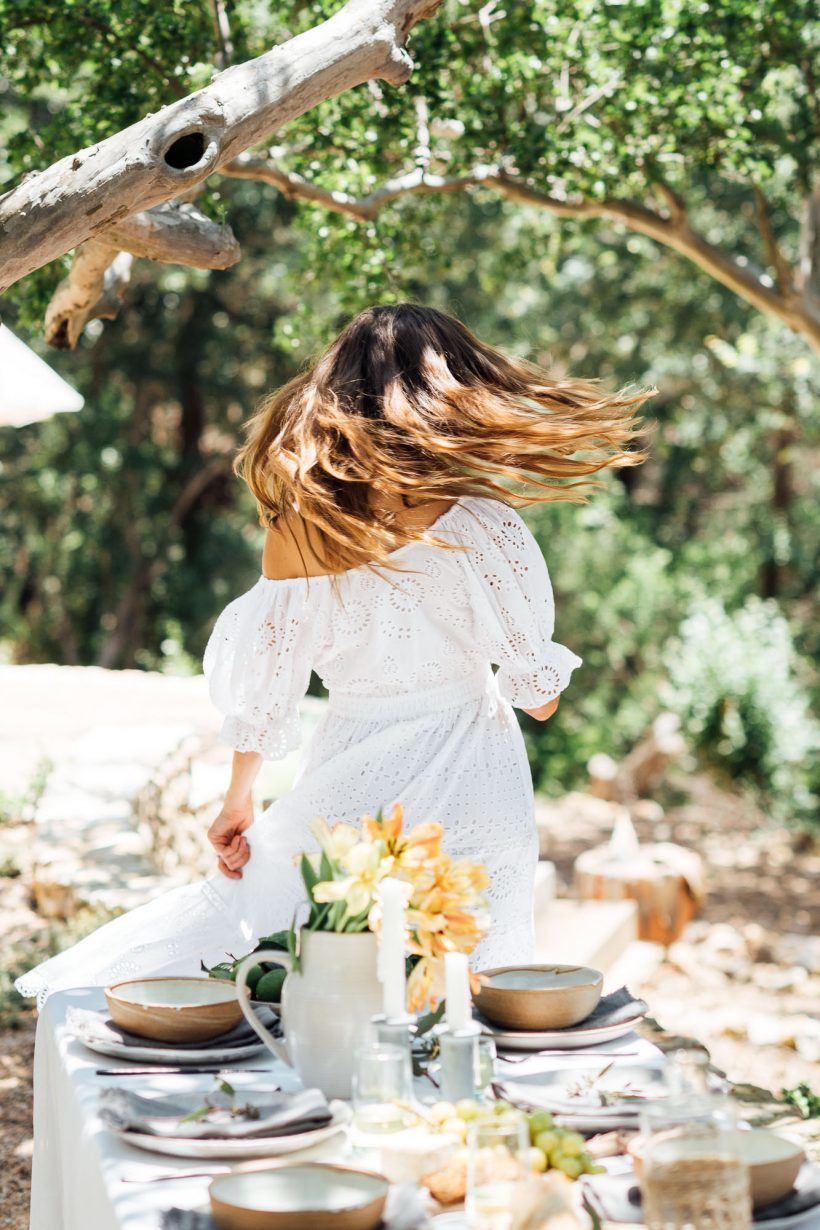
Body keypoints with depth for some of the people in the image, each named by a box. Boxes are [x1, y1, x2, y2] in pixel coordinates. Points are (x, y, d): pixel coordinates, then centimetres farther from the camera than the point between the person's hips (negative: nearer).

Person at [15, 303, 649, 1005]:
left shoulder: (297, 529, -8)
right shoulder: (481, 524, -14)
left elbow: (264, 685, 0)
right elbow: (538, 693, -8)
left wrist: (238, 801, 14)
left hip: (351, 780, 2)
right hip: (469, 786, -1)